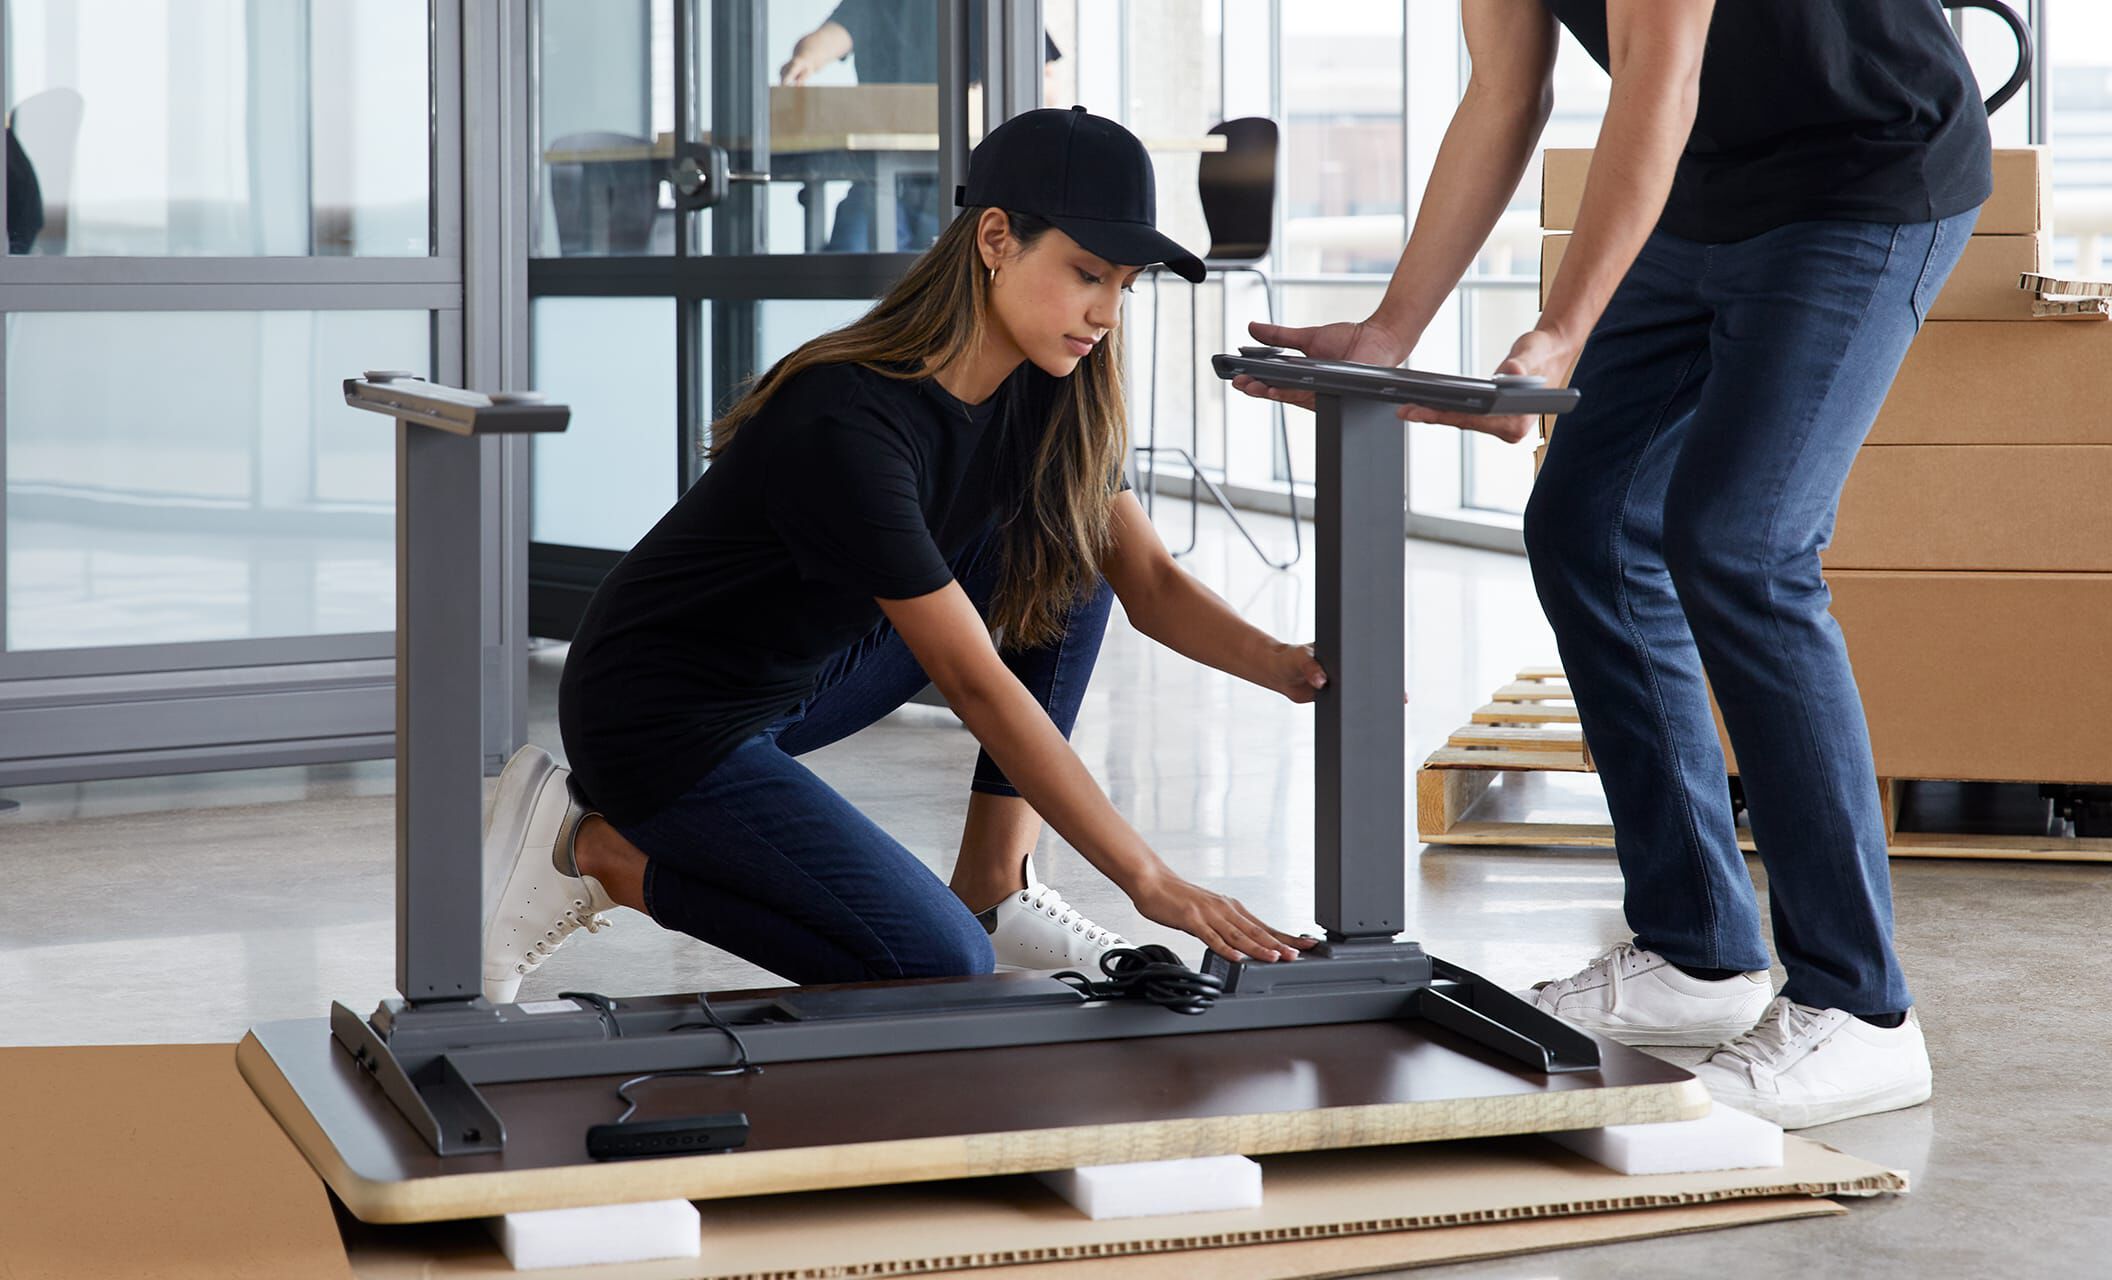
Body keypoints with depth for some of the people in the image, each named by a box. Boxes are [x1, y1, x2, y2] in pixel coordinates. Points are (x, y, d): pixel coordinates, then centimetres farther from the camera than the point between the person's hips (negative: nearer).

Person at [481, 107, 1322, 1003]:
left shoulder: (1045, 394, -6)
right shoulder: (847, 425, -32)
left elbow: (1151, 581, -1)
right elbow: (976, 685, -31)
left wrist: (1283, 665, -23)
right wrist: (1148, 881, -31)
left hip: (801, 678, 9)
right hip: (664, 717, -9)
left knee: (1070, 541, -1)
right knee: (938, 964, -20)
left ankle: (993, 886, 1)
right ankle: (595, 849, -5)